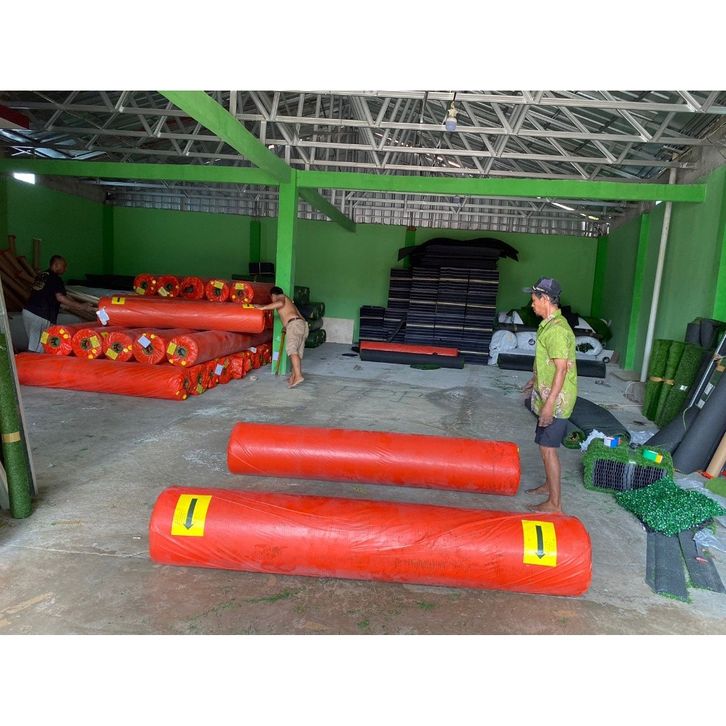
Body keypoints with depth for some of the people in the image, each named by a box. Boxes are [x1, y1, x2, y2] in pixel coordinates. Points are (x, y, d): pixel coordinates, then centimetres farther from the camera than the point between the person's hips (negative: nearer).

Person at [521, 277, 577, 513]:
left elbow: (561, 369, -25)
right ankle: (549, 485, 37)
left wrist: (549, 404, -26)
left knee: (548, 448, -5)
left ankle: (554, 503, 4)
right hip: (548, 396, 10)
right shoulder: (550, 324, 10)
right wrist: (535, 379, 35)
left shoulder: (556, 329, -23)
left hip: (556, 400, -10)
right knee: (546, 445, 21)